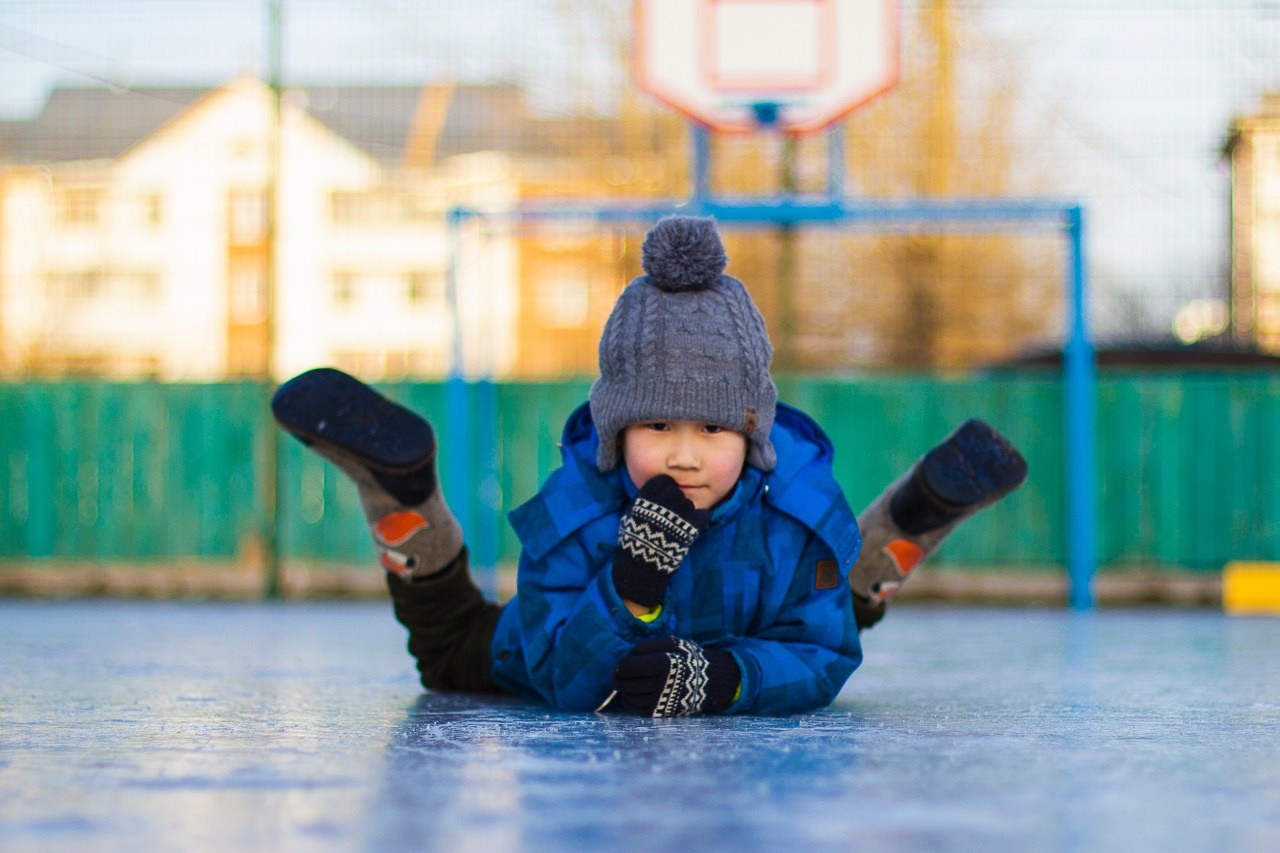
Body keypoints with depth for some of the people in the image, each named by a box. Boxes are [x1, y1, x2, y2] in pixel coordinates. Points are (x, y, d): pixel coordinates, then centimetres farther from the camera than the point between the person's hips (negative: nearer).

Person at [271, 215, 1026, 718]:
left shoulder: (800, 507, -36)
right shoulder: (573, 512, -40)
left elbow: (821, 659, -30)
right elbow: (563, 684, -39)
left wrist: (722, 678, -52)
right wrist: (632, 588, -57)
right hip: (587, 651, -1)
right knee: (454, 650, 20)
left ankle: (912, 521, 38)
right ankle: (398, 481, 22)